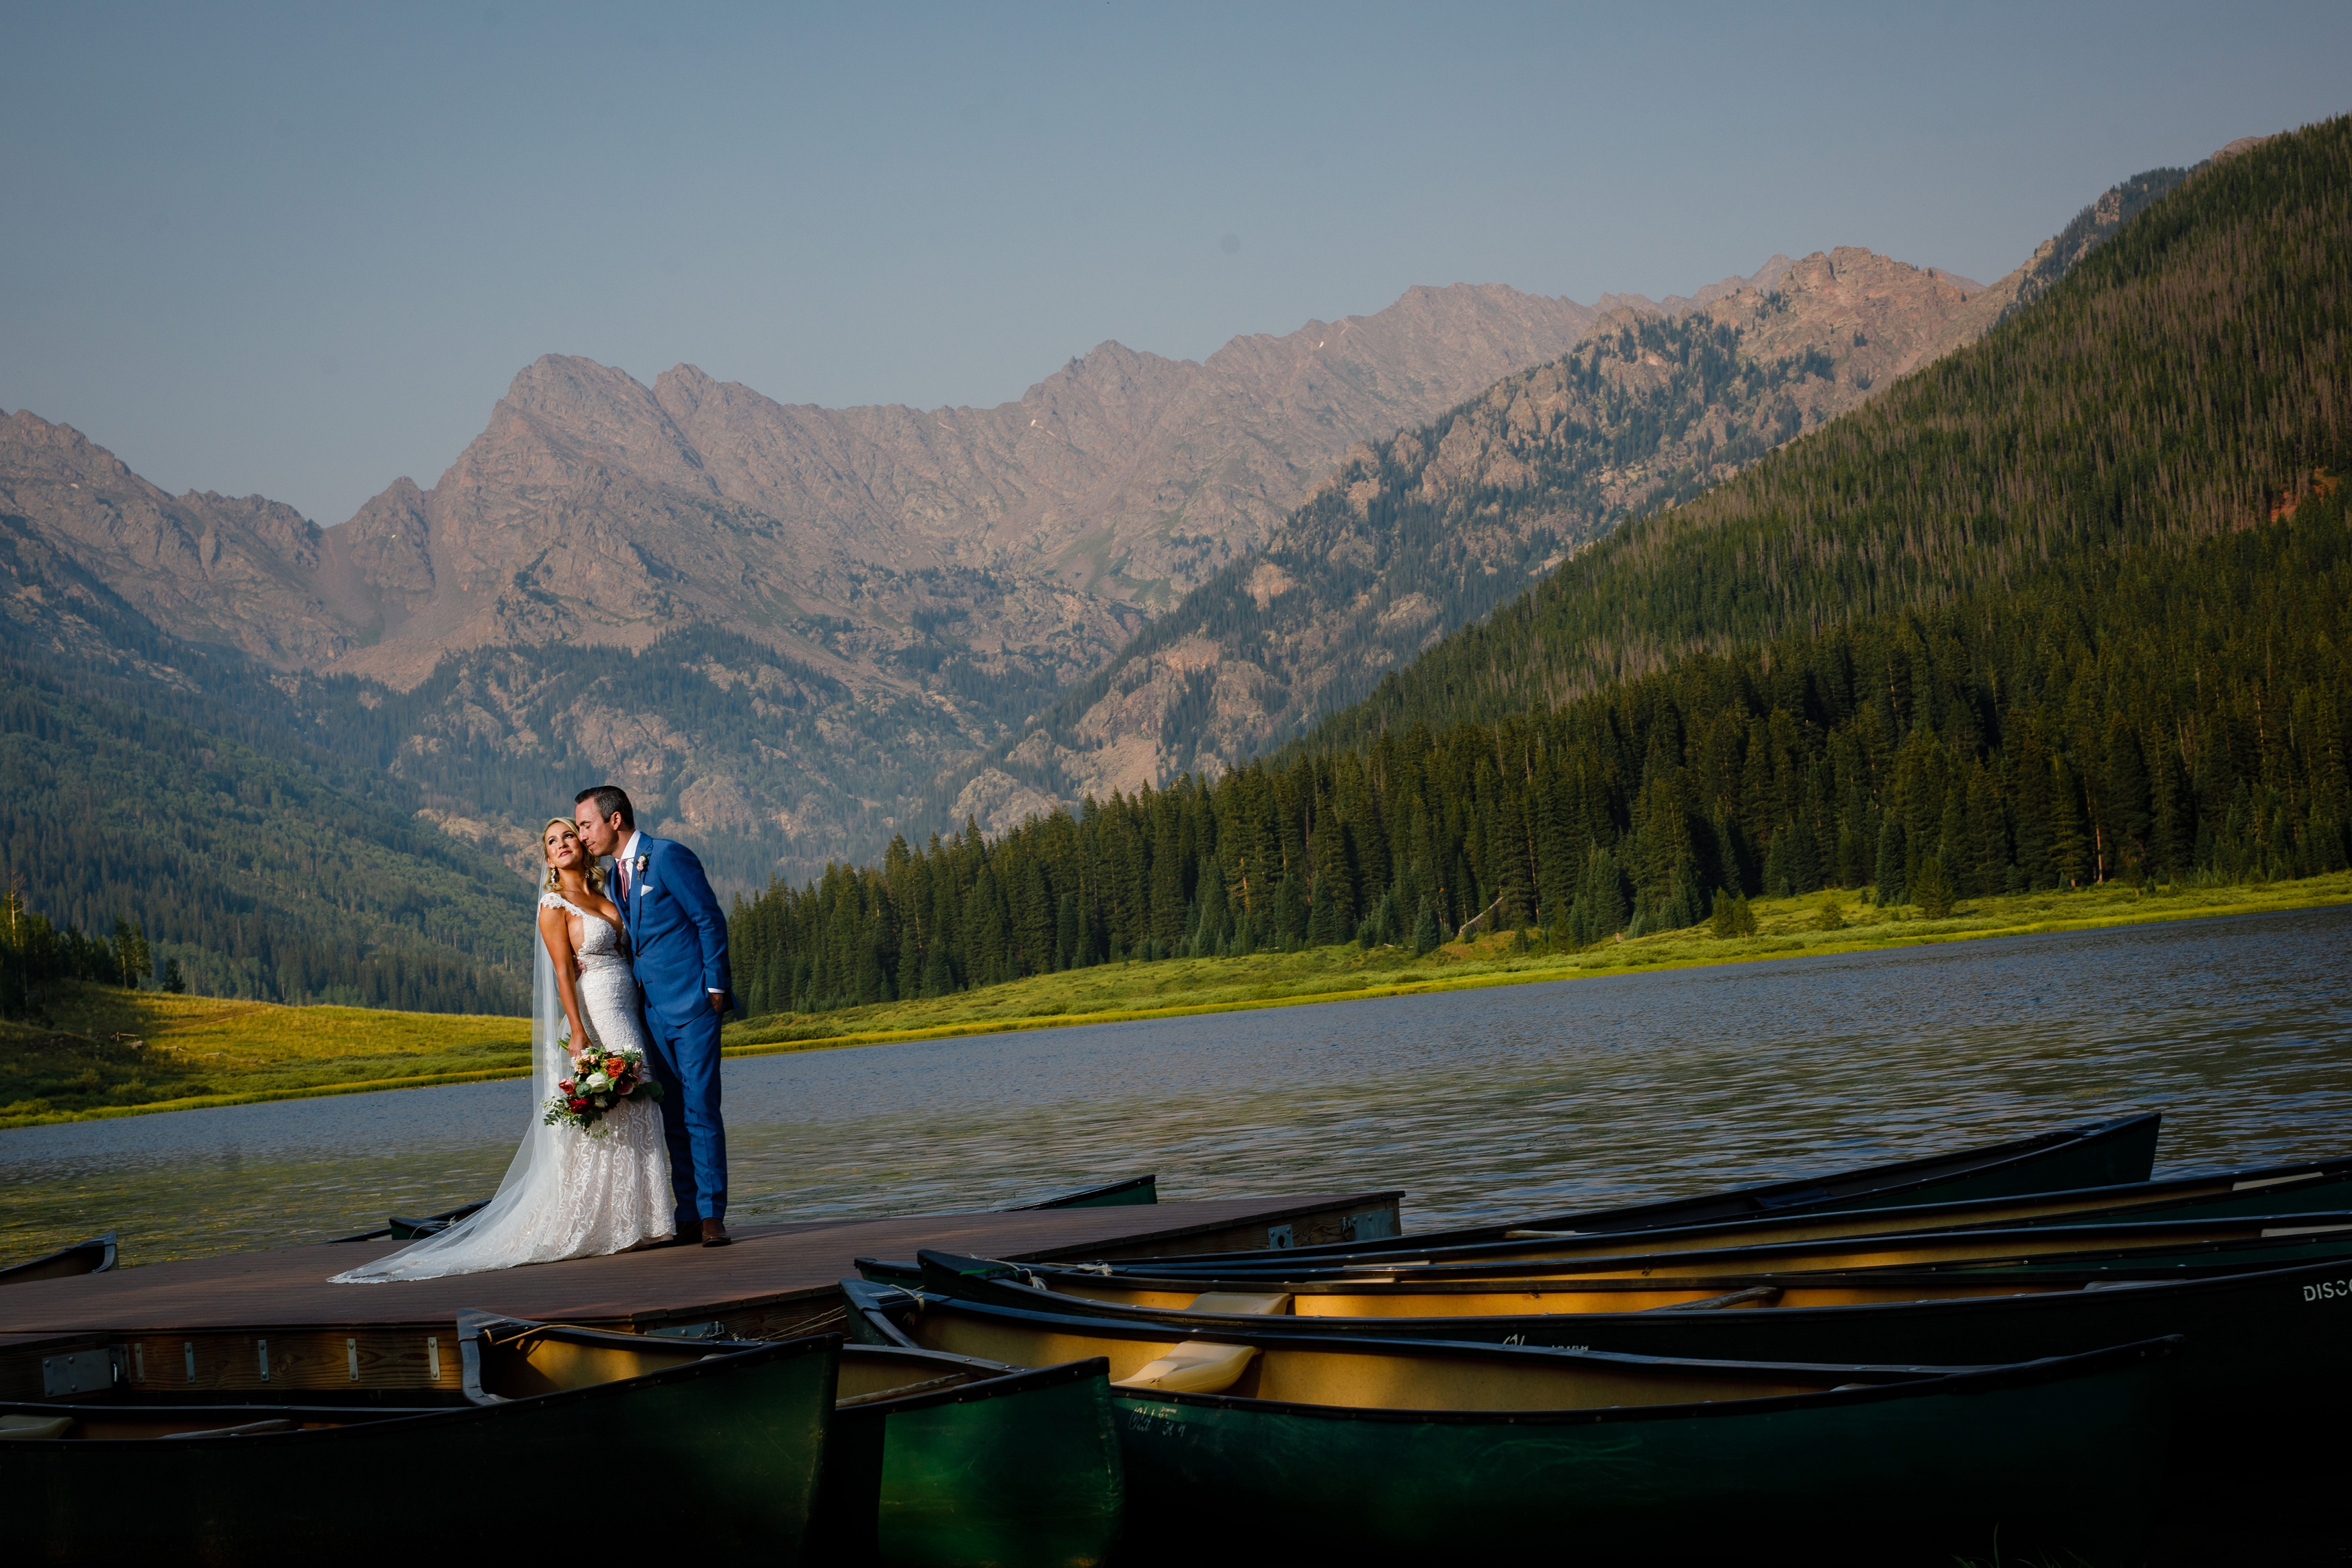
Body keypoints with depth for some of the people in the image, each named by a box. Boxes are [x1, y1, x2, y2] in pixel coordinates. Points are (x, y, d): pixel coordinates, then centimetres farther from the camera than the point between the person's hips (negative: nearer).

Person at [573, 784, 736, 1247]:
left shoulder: (669, 857, -10)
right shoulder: (617, 874, 16)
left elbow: (711, 920, -10)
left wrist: (715, 988, -12)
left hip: (693, 1004, -8)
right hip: (654, 1011, 8)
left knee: (700, 1111, -8)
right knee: (672, 1117, 6)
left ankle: (711, 1215, -6)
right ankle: (688, 1216, 9)